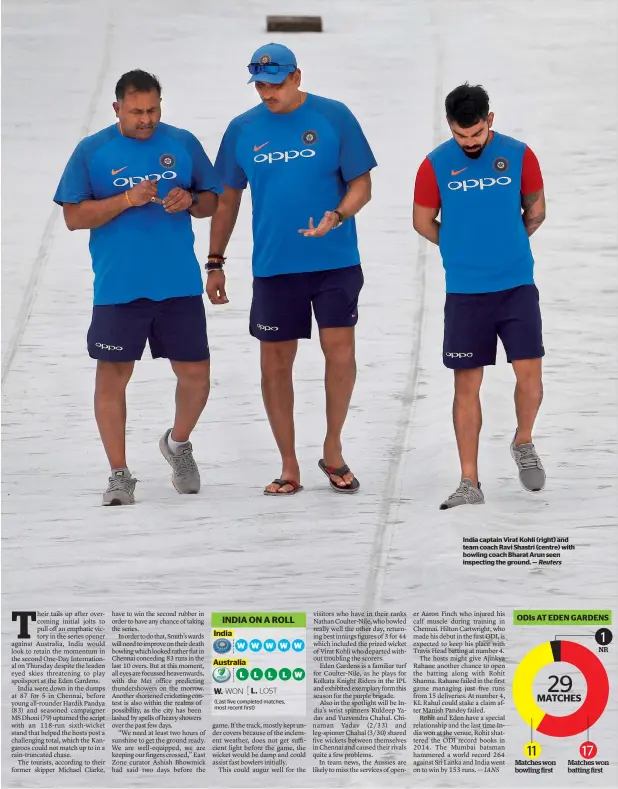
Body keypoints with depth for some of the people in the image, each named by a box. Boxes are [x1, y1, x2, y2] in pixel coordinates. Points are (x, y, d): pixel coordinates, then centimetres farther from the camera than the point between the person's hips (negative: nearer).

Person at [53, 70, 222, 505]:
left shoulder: (183, 144, 7)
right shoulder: (92, 151, 0)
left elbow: (213, 200, 13)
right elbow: (74, 216, -4)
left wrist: (190, 201, -10)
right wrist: (127, 200, -16)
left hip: (180, 285, 2)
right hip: (118, 287, -2)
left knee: (195, 374, 4)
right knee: (113, 376, 0)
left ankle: (178, 443, 32)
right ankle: (119, 474, 11)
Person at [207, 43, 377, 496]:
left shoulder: (334, 118, -3)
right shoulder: (243, 130, 4)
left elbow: (362, 185, -2)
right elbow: (228, 199, 12)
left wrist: (336, 216, -22)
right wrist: (215, 262, 10)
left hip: (335, 261, -2)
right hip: (273, 267, 2)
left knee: (340, 350, -8)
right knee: (276, 363, 4)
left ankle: (333, 451, 13)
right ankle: (289, 467, 15)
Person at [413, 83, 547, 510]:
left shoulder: (519, 155, 0)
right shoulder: (436, 165, -2)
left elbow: (535, 210, 12)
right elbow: (423, 221, 9)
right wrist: (463, 250, 10)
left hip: (517, 286, 0)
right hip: (465, 293, 0)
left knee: (530, 375, -6)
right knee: (467, 384, 2)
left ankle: (524, 443, 24)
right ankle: (470, 483, 8)